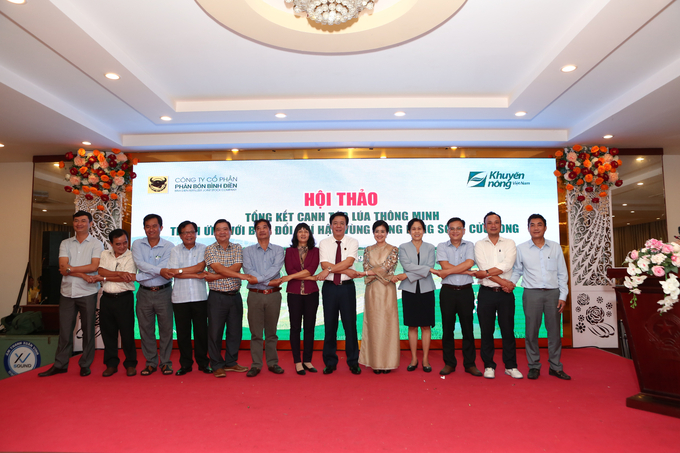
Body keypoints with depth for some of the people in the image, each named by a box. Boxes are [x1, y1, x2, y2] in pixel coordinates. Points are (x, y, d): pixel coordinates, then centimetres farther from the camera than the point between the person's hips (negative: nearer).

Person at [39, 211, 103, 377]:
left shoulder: (96, 243, 1)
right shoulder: (65, 243, 10)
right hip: (67, 292, 3)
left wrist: (70, 269, -9)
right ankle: (60, 365, 19)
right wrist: (84, 275, -13)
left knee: (87, 330, 4)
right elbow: (63, 268, -3)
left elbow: (94, 266, -11)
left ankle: (85, 365, 15)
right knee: (64, 330, 8)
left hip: (87, 293, -3)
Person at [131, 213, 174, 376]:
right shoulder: (137, 244, 6)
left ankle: (165, 362, 17)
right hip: (144, 293, 2)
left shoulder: (169, 246, -2)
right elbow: (140, 264, -10)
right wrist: (159, 270, -19)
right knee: (146, 329, 8)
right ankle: (151, 363, 21)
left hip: (163, 292, -2)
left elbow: (165, 268, -14)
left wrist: (142, 275, -15)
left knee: (166, 329, 3)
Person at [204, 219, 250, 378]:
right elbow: (219, 268, -14)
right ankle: (217, 366, 16)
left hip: (235, 295, 3)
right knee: (215, 332, 3)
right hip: (217, 297, -3)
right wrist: (241, 275, -19)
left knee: (235, 331, 9)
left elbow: (236, 267, -8)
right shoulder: (209, 249, 0)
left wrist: (215, 276, -15)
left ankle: (230, 362, 24)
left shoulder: (237, 248, 8)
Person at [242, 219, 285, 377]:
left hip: (273, 295, 0)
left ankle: (272, 363, 18)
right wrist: (269, 281, -13)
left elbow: (276, 268, -8)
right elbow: (248, 270, -6)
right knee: (255, 332, 3)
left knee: (271, 331, 8)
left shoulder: (278, 250, 8)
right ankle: (256, 365, 12)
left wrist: (258, 278, -18)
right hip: (255, 295, 0)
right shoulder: (248, 251, 9)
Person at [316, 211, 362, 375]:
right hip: (329, 287, 1)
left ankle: (353, 362, 19)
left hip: (347, 287, -1)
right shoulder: (324, 243, 4)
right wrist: (346, 271, -15)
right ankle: (330, 362, 21)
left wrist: (329, 270, -17)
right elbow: (325, 265, -8)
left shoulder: (353, 242, 2)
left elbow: (348, 262, -12)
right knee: (329, 326, 8)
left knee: (350, 325, 5)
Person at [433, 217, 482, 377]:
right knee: (447, 329, 5)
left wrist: (447, 272, -14)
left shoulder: (469, 246, 7)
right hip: (448, 292, 0)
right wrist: (467, 271, -11)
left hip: (466, 291, 0)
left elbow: (469, 263, -11)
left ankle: (470, 364, 17)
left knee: (468, 328, 6)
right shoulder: (442, 247, 5)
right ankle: (449, 363, 17)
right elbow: (446, 266, -9)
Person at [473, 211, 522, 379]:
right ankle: (489, 366, 17)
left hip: (506, 293, 0)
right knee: (487, 331, 6)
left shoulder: (509, 243, 6)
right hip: (487, 293, 0)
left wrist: (484, 273, -14)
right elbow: (483, 267, -8)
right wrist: (503, 282, -13)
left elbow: (507, 265, -10)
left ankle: (511, 366, 20)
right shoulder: (479, 244, 5)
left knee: (508, 330, 6)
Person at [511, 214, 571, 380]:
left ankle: (555, 367, 19)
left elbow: (562, 273, 9)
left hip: (553, 292, 1)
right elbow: (517, 271, 11)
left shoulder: (555, 247, 8)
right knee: (531, 331, 1)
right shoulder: (521, 248, 5)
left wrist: (563, 296, 3)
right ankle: (534, 366, 13)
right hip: (532, 293, -1)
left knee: (554, 330, 6)